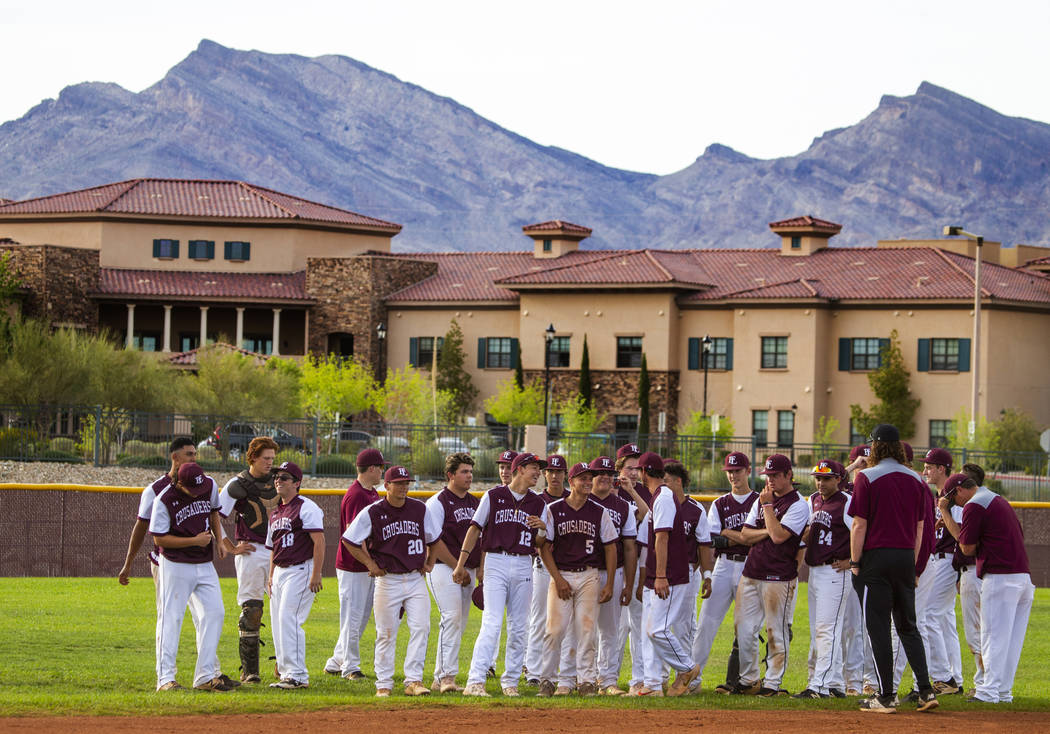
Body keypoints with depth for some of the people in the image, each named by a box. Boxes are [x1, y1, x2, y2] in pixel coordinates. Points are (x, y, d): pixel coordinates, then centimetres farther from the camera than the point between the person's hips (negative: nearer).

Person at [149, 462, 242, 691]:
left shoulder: (210, 486, -1)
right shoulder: (164, 500, -17)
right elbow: (159, 539, -14)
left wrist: (219, 540, 7)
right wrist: (195, 541, -19)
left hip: (205, 565, 6)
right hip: (175, 566, -6)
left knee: (214, 613, 2)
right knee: (171, 619, -6)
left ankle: (205, 676, 7)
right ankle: (165, 678, -3)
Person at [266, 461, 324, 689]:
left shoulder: (306, 507, -9)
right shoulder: (275, 512, 18)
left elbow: (319, 541, -16)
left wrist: (316, 575, -22)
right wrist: (271, 576, 18)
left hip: (300, 571, -9)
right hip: (280, 572, 9)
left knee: (288, 619, -17)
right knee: (278, 623, 7)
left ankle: (297, 675, -17)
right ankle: (286, 674, 13)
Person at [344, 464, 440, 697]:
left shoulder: (419, 509, 5)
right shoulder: (373, 513, -6)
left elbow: (434, 538, 21)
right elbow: (349, 541, 1)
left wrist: (430, 563, 13)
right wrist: (370, 564, -2)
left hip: (416, 579, 3)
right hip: (388, 580, -2)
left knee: (421, 629, -10)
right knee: (386, 634, 1)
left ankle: (414, 680, -8)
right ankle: (383, 684, 9)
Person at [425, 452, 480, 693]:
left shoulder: (474, 503, 16)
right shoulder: (438, 502, -7)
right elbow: (434, 542, -13)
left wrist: (480, 572, 9)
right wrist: (457, 568, -14)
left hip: (468, 571, 8)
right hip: (443, 568, -8)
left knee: (459, 625, 6)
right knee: (452, 618, -19)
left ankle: (440, 678, 11)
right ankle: (447, 676, -23)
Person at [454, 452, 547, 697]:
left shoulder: (537, 503, 11)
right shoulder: (494, 496, 3)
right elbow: (475, 528, 3)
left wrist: (542, 527, -10)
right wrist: (461, 563, -3)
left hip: (523, 565, 4)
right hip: (496, 563, -4)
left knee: (518, 628, 4)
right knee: (492, 623, -15)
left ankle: (510, 681, 14)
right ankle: (475, 681, -18)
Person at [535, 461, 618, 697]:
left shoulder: (599, 512, 7)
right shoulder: (553, 510, 3)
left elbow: (610, 548, 8)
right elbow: (544, 547, 2)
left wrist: (609, 584, 1)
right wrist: (558, 579, -7)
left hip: (589, 576, 1)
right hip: (560, 575, -1)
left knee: (585, 630, -4)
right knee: (555, 629, -7)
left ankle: (588, 680, 3)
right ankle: (547, 680, 3)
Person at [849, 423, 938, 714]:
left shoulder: (867, 477, -8)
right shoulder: (916, 480, 8)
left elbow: (859, 525, -10)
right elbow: (919, 528, 11)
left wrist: (855, 562, -4)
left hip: (876, 559, -5)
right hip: (905, 559, 5)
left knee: (878, 627, 0)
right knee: (908, 626, 13)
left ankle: (886, 696, -1)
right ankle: (925, 690, 3)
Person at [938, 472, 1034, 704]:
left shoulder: (974, 506, -8)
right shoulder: (999, 501, 21)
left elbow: (968, 548, -6)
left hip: (1000, 577, -9)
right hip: (1024, 575, 9)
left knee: (994, 636, -8)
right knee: (1012, 638, 9)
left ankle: (990, 691, -11)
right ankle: (1003, 691, 11)